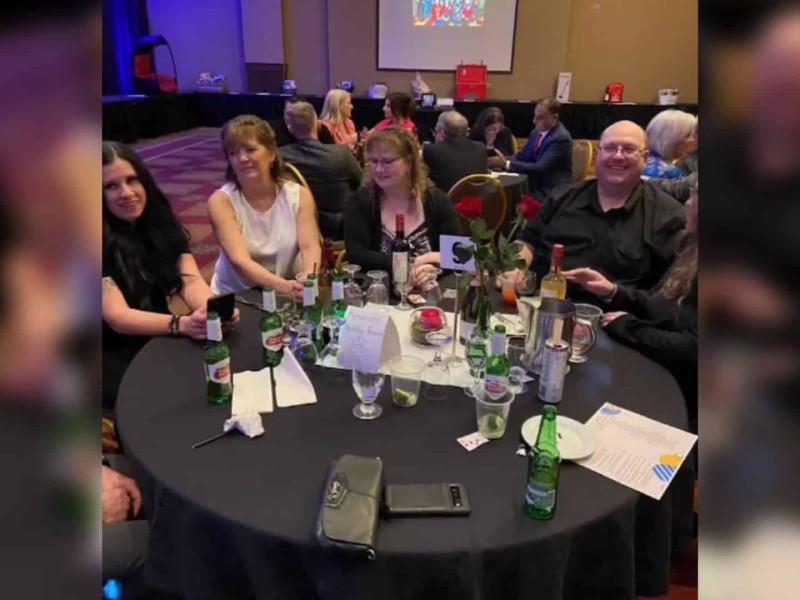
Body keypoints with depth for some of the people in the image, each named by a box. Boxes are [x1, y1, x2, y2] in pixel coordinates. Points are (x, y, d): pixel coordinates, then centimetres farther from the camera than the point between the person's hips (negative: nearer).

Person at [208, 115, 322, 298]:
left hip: (287, 297, 2)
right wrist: (282, 285, -38)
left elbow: (309, 247, -12)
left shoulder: (299, 196, -1)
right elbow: (239, 260, -20)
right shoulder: (221, 201, -8)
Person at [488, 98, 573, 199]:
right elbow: (522, 156, 10)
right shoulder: (537, 131, 5)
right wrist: (503, 160, -12)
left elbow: (539, 168, -25)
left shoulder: (561, 138, -19)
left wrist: (506, 164, -28)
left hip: (552, 191, -7)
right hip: (535, 184, 7)